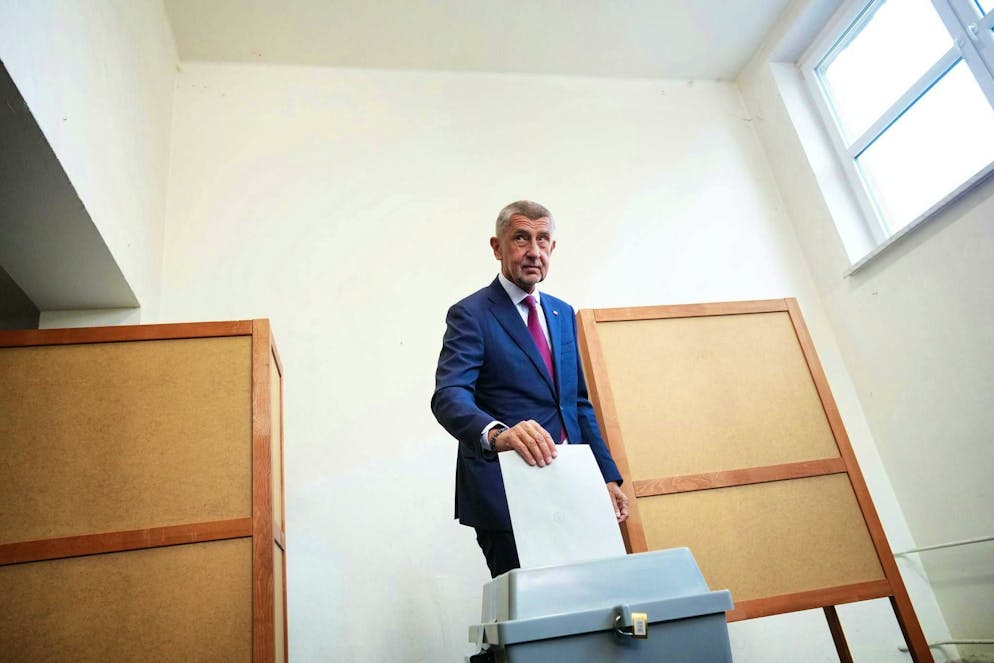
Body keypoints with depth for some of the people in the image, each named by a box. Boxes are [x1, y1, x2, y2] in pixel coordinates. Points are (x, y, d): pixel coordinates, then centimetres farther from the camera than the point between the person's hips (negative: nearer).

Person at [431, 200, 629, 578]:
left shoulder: (562, 313, 12)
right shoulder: (470, 314, -8)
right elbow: (448, 396, -23)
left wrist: (607, 476, 10)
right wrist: (497, 435, -43)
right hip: (506, 497, -6)